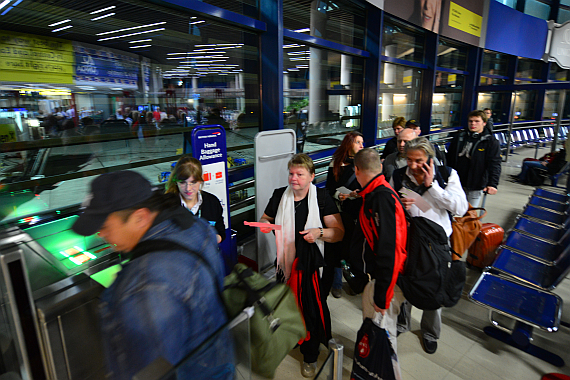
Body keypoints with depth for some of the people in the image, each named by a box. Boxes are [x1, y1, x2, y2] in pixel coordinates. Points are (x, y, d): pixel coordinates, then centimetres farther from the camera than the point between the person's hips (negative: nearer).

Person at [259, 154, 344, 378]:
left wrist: (319, 232, -26)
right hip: (285, 261, 3)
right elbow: (266, 218, 15)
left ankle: (310, 357, 35)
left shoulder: (322, 198, -10)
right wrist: (265, 224, -8)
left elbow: (339, 232, -8)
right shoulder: (280, 195, -1)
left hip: (311, 265, -2)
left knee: (311, 311, 8)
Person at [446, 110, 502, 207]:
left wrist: (493, 184, -22)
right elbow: (449, 158, 12)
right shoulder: (459, 136, 6)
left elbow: (495, 164, -11)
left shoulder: (491, 142, -4)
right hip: (456, 183, 3)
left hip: (475, 187, -3)